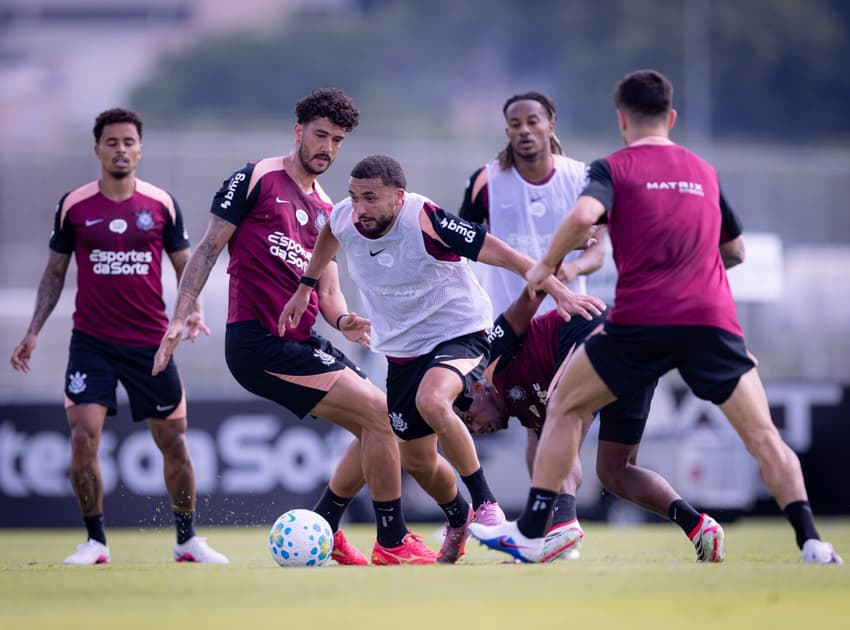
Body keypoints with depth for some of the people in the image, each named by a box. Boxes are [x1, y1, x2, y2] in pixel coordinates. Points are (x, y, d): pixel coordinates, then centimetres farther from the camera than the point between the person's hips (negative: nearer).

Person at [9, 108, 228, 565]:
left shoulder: (161, 204, 1)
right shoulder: (74, 206, 0)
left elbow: (185, 267, 9)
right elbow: (55, 272, 10)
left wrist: (193, 309, -10)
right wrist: (33, 332, 4)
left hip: (150, 343, 1)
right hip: (91, 342, -1)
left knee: (173, 442, 4)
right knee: (83, 437, -13)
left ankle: (187, 540, 20)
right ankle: (95, 541, 0)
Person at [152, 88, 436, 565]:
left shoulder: (326, 210, 19)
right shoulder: (257, 180, -3)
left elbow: (327, 291, 17)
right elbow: (209, 249, -4)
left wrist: (344, 320, -6)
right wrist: (180, 318, -12)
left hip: (302, 342, 8)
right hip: (259, 343, -8)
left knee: (380, 427, 9)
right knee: (380, 413, -15)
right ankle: (393, 544, -6)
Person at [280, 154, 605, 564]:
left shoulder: (424, 220, -27)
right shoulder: (343, 220, -10)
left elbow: (499, 253, -25)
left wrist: (559, 292, -29)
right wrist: (305, 288, 23)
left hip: (459, 334, -6)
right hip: (401, 352, 7)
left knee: (430, 400, -38)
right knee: (416, 462, 11)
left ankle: (485, 503, -23)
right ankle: (458, 520, 43)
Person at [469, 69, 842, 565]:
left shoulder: (614, 168, 6)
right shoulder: (705, 171, 20)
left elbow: (583, 216, -15)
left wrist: (547, 266, 0)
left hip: (642, 319, -2)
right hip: (714, 316, 2)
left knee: (566, 407, 17)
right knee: (764, 436, 2)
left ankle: (531, 533, 13)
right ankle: (811, 542, -15)